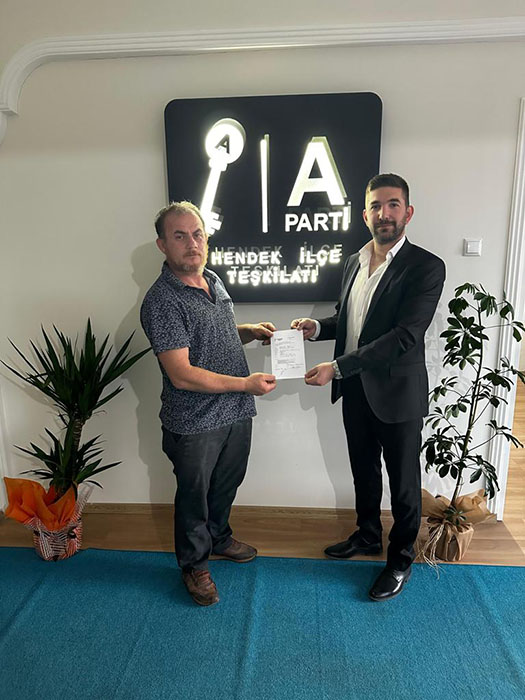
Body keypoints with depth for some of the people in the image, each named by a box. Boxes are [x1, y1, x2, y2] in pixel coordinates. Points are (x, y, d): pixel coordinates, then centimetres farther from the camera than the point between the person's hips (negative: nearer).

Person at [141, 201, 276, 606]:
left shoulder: (214, 281, 5)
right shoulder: (162, 300, -21)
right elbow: (182, 374, -25)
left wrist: (251, 331, 2)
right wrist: (246, 383, -25)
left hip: (236, 412, 8)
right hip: (195, 422, -7)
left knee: (227, 482, 25)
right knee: (194, 494, 14)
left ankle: (218, 537, 52)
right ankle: (194, 564, 38)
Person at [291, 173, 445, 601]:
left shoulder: (426, 267, -16)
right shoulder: (354, 262, 5)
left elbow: (405, 335, -25)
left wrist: (337, 367, -28)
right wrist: (318, 327, -5)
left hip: (397, 393, -6)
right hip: (355, 389, 6)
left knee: (403, 480, 13)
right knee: (364, 470, 22)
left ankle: (401, 559, 35)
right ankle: (368, 535, 46)